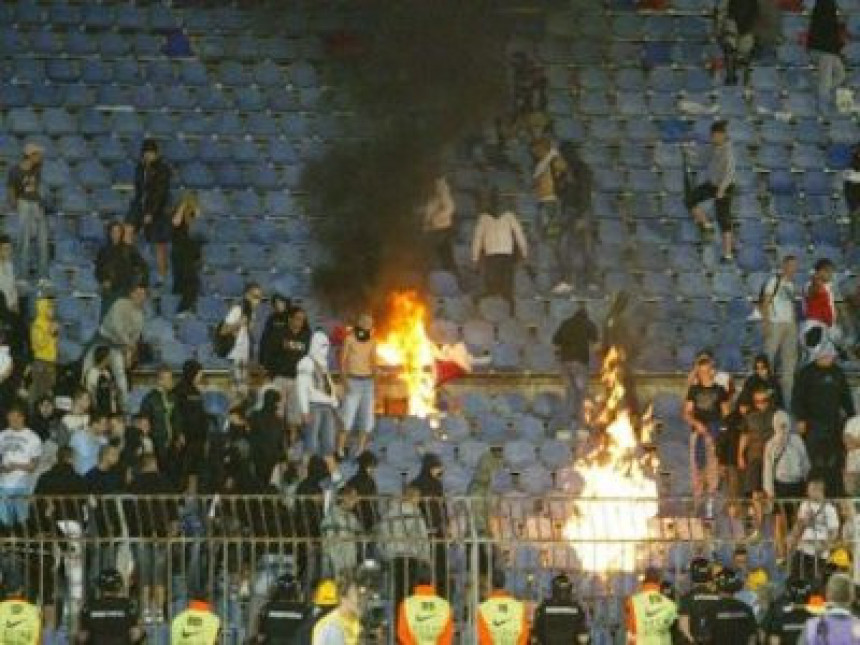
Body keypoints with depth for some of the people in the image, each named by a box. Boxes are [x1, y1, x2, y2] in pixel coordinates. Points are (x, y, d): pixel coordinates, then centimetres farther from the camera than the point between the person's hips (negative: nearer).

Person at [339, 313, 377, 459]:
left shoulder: (372, 341, 11)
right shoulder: (349, 339, -3)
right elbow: (343, 361, -6)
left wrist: (375, 384, 11)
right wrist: (345, 381, -16)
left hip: (368, 382, 5)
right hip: (353, 381, -5)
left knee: (367, 419, 2)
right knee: (347, 418, -11)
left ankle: (360, 451, 9)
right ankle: (340, 450, -7)